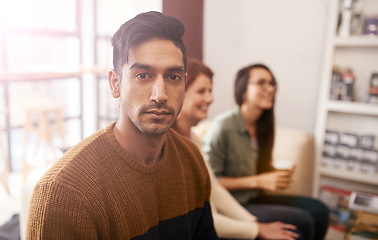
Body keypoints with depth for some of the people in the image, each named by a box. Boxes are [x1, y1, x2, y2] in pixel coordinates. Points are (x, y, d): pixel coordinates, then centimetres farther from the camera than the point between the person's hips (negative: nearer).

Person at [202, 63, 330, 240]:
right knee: (301, 220, -18)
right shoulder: (222, 126, -20)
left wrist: (278, 175, -6)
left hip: (253, 197, 8)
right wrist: (258, 181, -21)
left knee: (318, 210, -2)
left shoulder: (262, 125, 5)